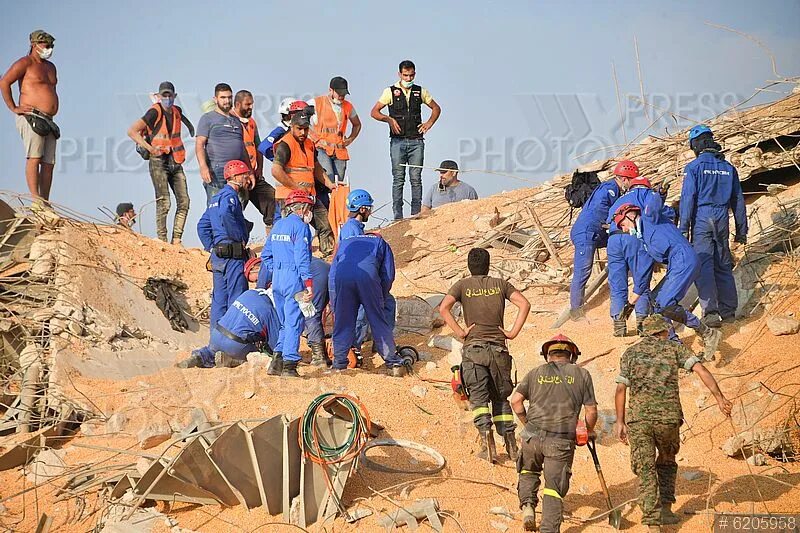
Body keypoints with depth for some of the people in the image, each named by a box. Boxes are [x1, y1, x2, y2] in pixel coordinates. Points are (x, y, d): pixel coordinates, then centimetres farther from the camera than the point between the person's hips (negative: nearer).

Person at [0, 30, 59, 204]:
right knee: (34, 157, -18)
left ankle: (45, 203, 0)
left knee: (49, 163, 0)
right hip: (31, 118, -8)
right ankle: (36, 200, -26)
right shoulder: (25, 63, -1)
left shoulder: (50, 67, 24)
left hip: (48, 121, 8)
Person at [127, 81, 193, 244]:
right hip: (159, 161, -7)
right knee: (164, 203, -10)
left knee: (184, 202, 0)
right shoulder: (155, 112, -10)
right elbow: (132, 131, -16)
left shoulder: (176, 112, 10)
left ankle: (176, 240, 4)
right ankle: (162, 241, -5)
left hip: (175, 162, 7)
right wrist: (150, 148, -22)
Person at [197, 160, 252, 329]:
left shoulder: (216, 197, 20)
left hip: (218, 253, 9)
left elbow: (202, 226, 23)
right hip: (233, 253, -9)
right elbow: (225, 215, -32)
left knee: (219, 300, 10)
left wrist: (211, 246, 18)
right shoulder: (229, 195, -10)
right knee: (237, 300, -8)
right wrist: (239, 237, -22)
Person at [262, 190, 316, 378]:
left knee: (286, 323, 16)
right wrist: (309, 284, -16)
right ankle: (289, 366, -4)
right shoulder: (300, 227, -9)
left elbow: (265, 255, 16)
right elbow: (302, 258, -16)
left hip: (277, 279, 8)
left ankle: (276, 362, 14)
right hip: (294, 279, -8)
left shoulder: (277, 225, 14)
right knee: (294, 323, -3)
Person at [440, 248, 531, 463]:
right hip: (499, 348, 2)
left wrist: (460, 332, -6)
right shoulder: (500, 284, 10)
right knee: (501, 397, 12)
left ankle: (486, 434, -22)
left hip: (474, 348, -2)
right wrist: (513, 332, 0)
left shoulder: (463, 285, 5)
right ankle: (510, 444, 7)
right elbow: (524, 304, -2)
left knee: (478, 396, -2)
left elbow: (443, 308, -11)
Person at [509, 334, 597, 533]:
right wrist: (589, 431, 22)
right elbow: (591, 410, 3)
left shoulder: (536, 373, 11)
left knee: (529, 471, 28)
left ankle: (528, 505, 8)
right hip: (561, 442, -2)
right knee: (554, 488, 5)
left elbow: (515, 400, 2)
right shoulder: (582, 374, 7)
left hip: (533, 436, 2)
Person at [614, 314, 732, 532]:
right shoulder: (674, 348, 10)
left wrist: (620, 421, 10)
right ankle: (665, 508, 17)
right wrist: (719, 397, -7)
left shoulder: (631, 353, 13)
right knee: (667, 461, 25)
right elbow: (701, 370, -4)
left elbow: (621, 389, 6)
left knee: (645, 470, 2)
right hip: (668, 416, 0)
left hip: (638, 418, 0)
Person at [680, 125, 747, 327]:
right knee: (723, 266, 12)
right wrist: (741, 230, 19)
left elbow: (687, 199, -9)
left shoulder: (693, 167, -4)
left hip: (701, 219, -5)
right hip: (722, 220, 5)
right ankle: (728, 311, 14)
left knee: (703, 266, -7)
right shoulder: (728, 168, 11)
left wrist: (684, 229, -8)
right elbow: (738, 200, 14)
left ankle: (711, 311, -18)